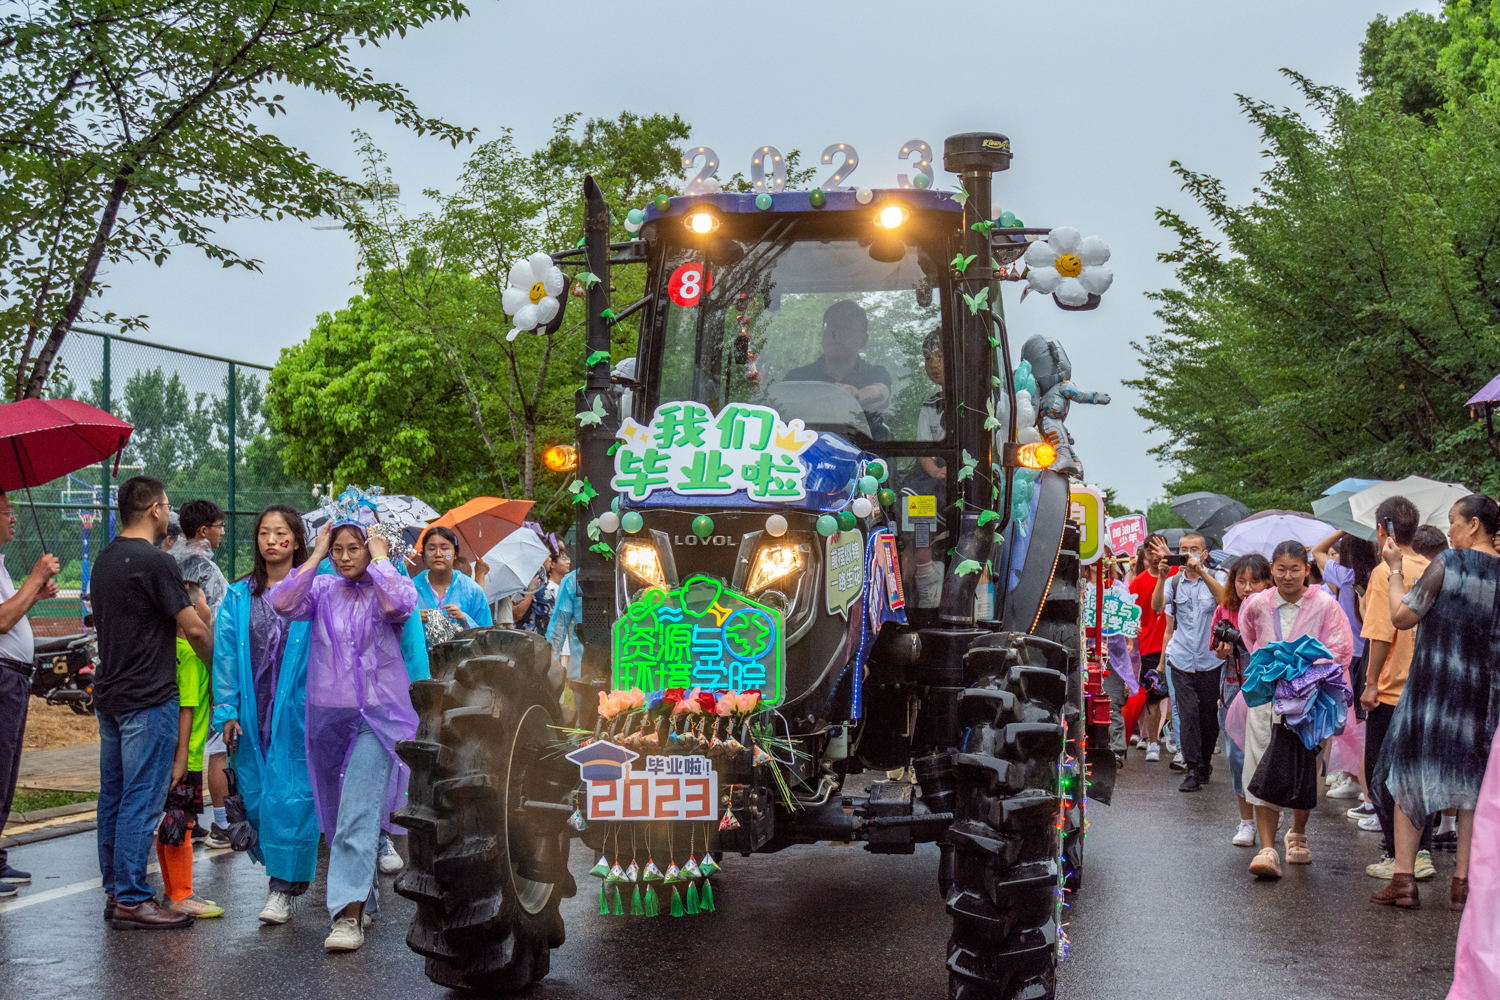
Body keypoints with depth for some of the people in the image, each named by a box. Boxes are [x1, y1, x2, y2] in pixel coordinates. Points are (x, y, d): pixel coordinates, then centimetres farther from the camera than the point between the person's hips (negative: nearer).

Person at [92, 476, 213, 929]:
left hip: (109, 695, 9)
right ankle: (132, 900, -4)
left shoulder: (104, 560, 12)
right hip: (147, 699, -9)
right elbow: (194, 628, -14)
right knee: (142, 801, -6)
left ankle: (115, 891, 20)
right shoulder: (155, 561, -15)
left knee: (113, 797, 13)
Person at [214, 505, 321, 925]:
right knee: (255, 796, 5)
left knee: (291, 794, -6)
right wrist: (226, 711, 1)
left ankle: (284, 888, 1)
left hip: (298, 712, -3)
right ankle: (279, 868, 25)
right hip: (252, 715, 4)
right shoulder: (238, 596, 10)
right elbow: (225, 655, 9)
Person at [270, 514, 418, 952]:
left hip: (377, 714, -4)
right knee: (336, 815, 14)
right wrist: (315, 555, -4)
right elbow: (282, 602, -10)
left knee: (358, 815, -13)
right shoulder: (322, 589, 8)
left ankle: (349, 915, -16)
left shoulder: (387, 587, 1)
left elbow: (400, 604, -23)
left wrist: (380, 557, -10)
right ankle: (365, 894, 32)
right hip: (327, 714, 4)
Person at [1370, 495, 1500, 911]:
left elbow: (1402, 616, -9)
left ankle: (1403, 877, 2)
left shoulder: (1448, 563, -10)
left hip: (1433, 685, -4)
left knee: (1410, 775, 5)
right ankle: (1463, 881, 8)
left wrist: (1395, 570, 1)